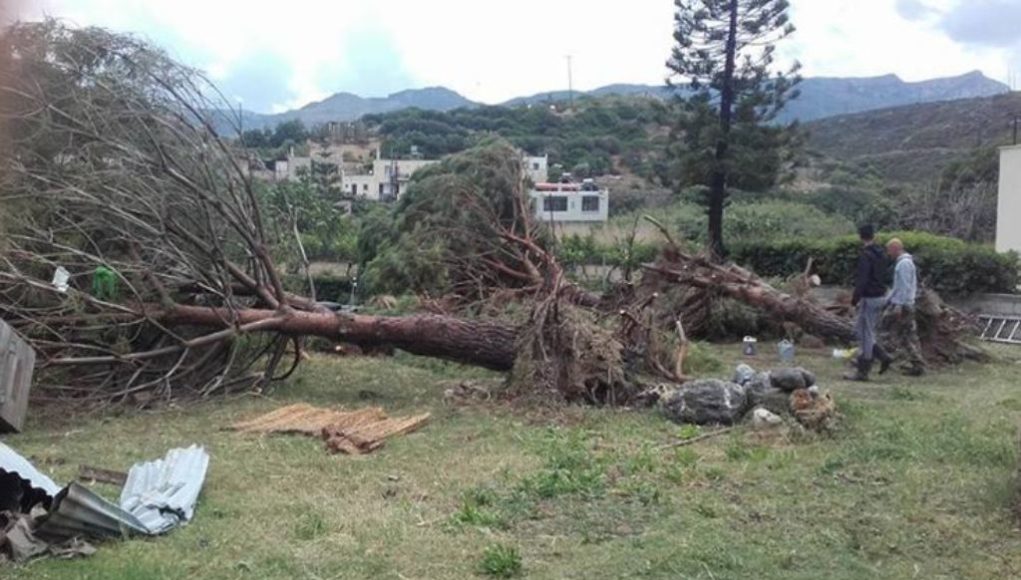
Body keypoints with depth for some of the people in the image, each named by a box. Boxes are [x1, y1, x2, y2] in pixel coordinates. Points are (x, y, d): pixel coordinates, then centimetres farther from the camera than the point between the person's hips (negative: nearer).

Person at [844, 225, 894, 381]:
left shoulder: (865, 255, -17)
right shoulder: (881, 254, 12)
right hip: (881, 297, 9)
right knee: (860, 330, 18)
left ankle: (862, 372, 1)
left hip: (869, 298, -9)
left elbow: (862, 280, -22)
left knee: (865, 334, -3)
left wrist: (855, 299, -15)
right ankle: (883, 356, 14)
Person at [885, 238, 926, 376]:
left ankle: (917, 364, -7)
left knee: (901, 335, -7)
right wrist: (888, 300, 24)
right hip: (907, 305, 10)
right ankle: (918, 363, 14)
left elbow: (905, 287, -21)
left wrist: (898, 305, -23)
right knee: (910, 335, 11)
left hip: (902, 305, -10)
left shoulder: (904, 263, -15)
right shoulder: (905, 262, 18)